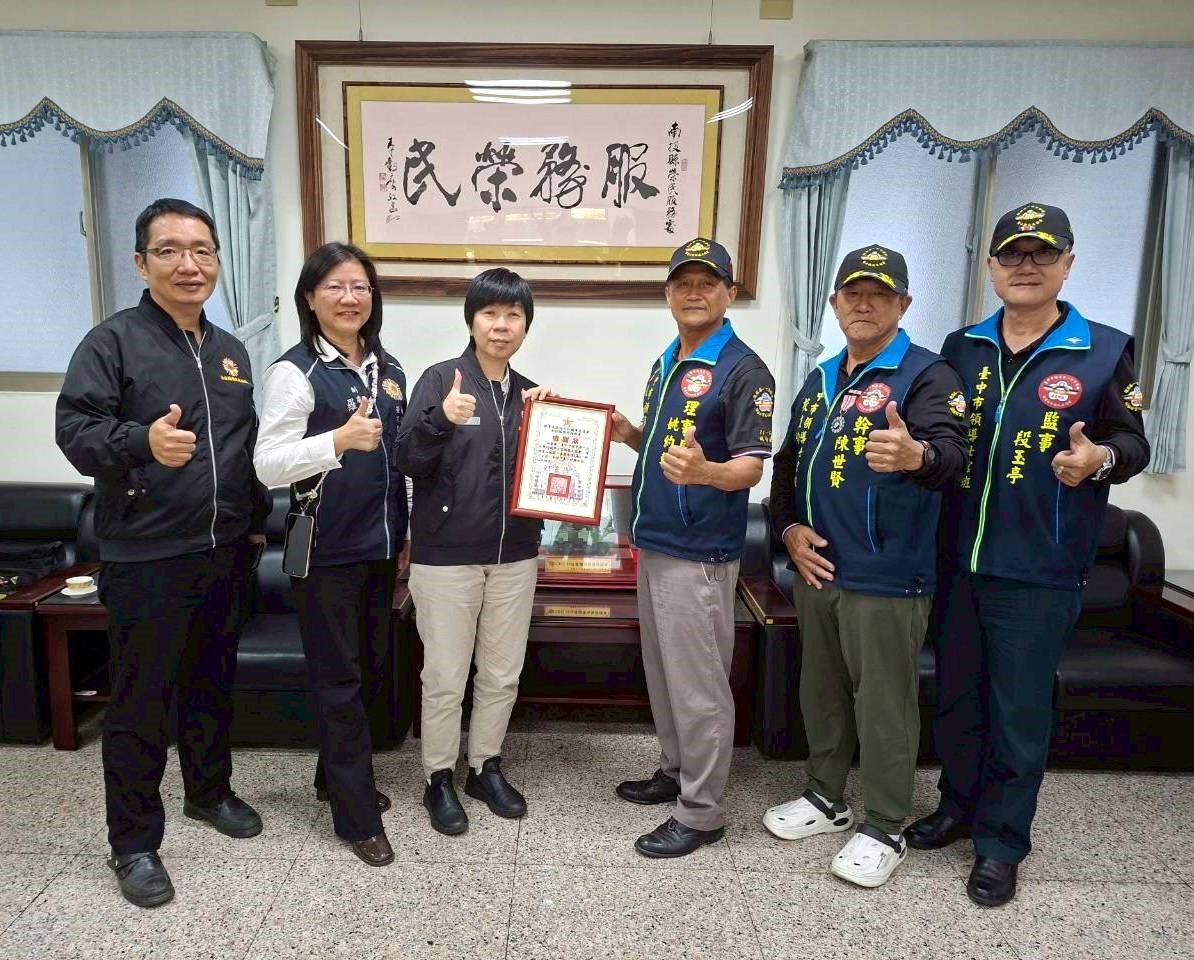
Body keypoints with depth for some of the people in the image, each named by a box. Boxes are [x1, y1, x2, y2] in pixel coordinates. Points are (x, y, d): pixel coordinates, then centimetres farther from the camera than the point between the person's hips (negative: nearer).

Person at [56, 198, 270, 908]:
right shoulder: (113, 341, -6)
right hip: (145, 560, -5)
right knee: (141, 702, 5)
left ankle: (210, 790, 39)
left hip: (226, 554, 6)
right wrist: (143, 441, -35)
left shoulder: (231, 352, 13)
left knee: (212, 684, 19)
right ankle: (134, 843, 21)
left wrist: (257, 522, 15)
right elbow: (76, 429, -16)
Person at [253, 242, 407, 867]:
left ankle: (336, 777, 38)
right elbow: (268, 464, -15)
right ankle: (357, 816, 17)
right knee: (339, 679, 4)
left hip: (380, 547, 7)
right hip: (326, 551, -6)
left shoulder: (388, 369, 9)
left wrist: (405, 539, 15)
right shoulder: (296, 371, -10)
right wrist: (340, 439, -30)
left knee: (374, 668, 16)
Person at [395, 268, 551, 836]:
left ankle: (486, 768, 34)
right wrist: (442, 419, -30)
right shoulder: (441, 379, -7)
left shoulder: (530, 393, 8)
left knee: (502, 674, 15)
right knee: (445, 677, 6)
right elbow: (408, 460, -13)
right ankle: (438, 780, 26)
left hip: (514, 555, 5)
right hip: (446, 555, -5)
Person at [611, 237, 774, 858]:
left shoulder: (743, 370, -13)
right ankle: (674, 772, 37)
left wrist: (704, 471, -38)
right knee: (662, 672, 19)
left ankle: (700, 812, 16)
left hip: (699, 553, -9)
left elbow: (751, 467, -18)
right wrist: (630, 434, 2)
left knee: (698, 683, 2)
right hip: (654, 544, 9)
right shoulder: (666, 363, 13)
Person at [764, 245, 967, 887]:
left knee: (884, 704, 5)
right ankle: (826, 797, 37)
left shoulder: (926, 375, -8)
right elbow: (787, 462, 18)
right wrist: (788, 528, 2)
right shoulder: (819, 380, 13)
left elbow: (951, 452, -25)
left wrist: (916, 455, -49)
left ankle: (884, 830, 23)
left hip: (886, 578, -7)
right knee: (821, 690, 18)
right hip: (815, 569, 7)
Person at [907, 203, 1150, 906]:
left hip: (1039, 572, -3)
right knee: (957, 696, 17)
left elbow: (1133, 442, -1)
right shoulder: (960, 349, 8)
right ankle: (960, 804, 37)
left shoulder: (1105, 352, -2)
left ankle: (1001, 843, 24)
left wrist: (1099, 458, -21)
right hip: (958, 559, 4)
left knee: (1019, 714, 6)